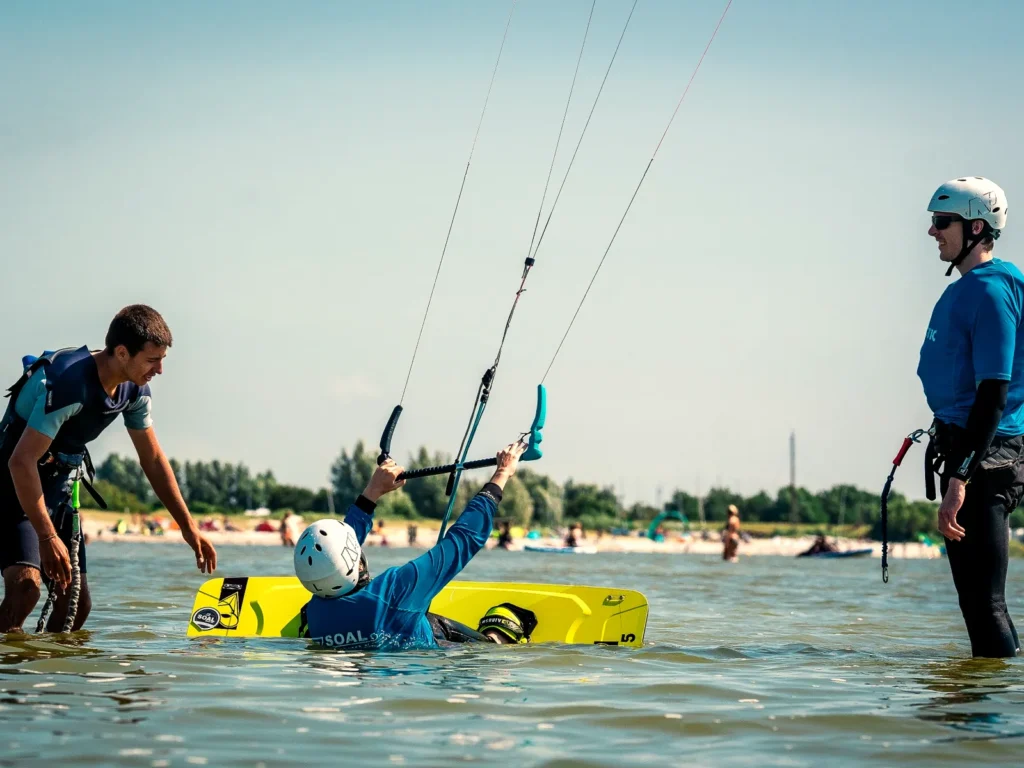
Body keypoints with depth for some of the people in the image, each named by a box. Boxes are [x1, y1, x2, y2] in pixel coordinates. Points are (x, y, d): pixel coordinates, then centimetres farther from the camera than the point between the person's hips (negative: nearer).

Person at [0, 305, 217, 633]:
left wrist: (189, 528, 8)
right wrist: (47, 537, -33)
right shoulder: (70, 383, -29)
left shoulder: (135, 390, -3)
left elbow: (153, 460, 10)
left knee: (76, 602, 3)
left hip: (58, 489, 8)